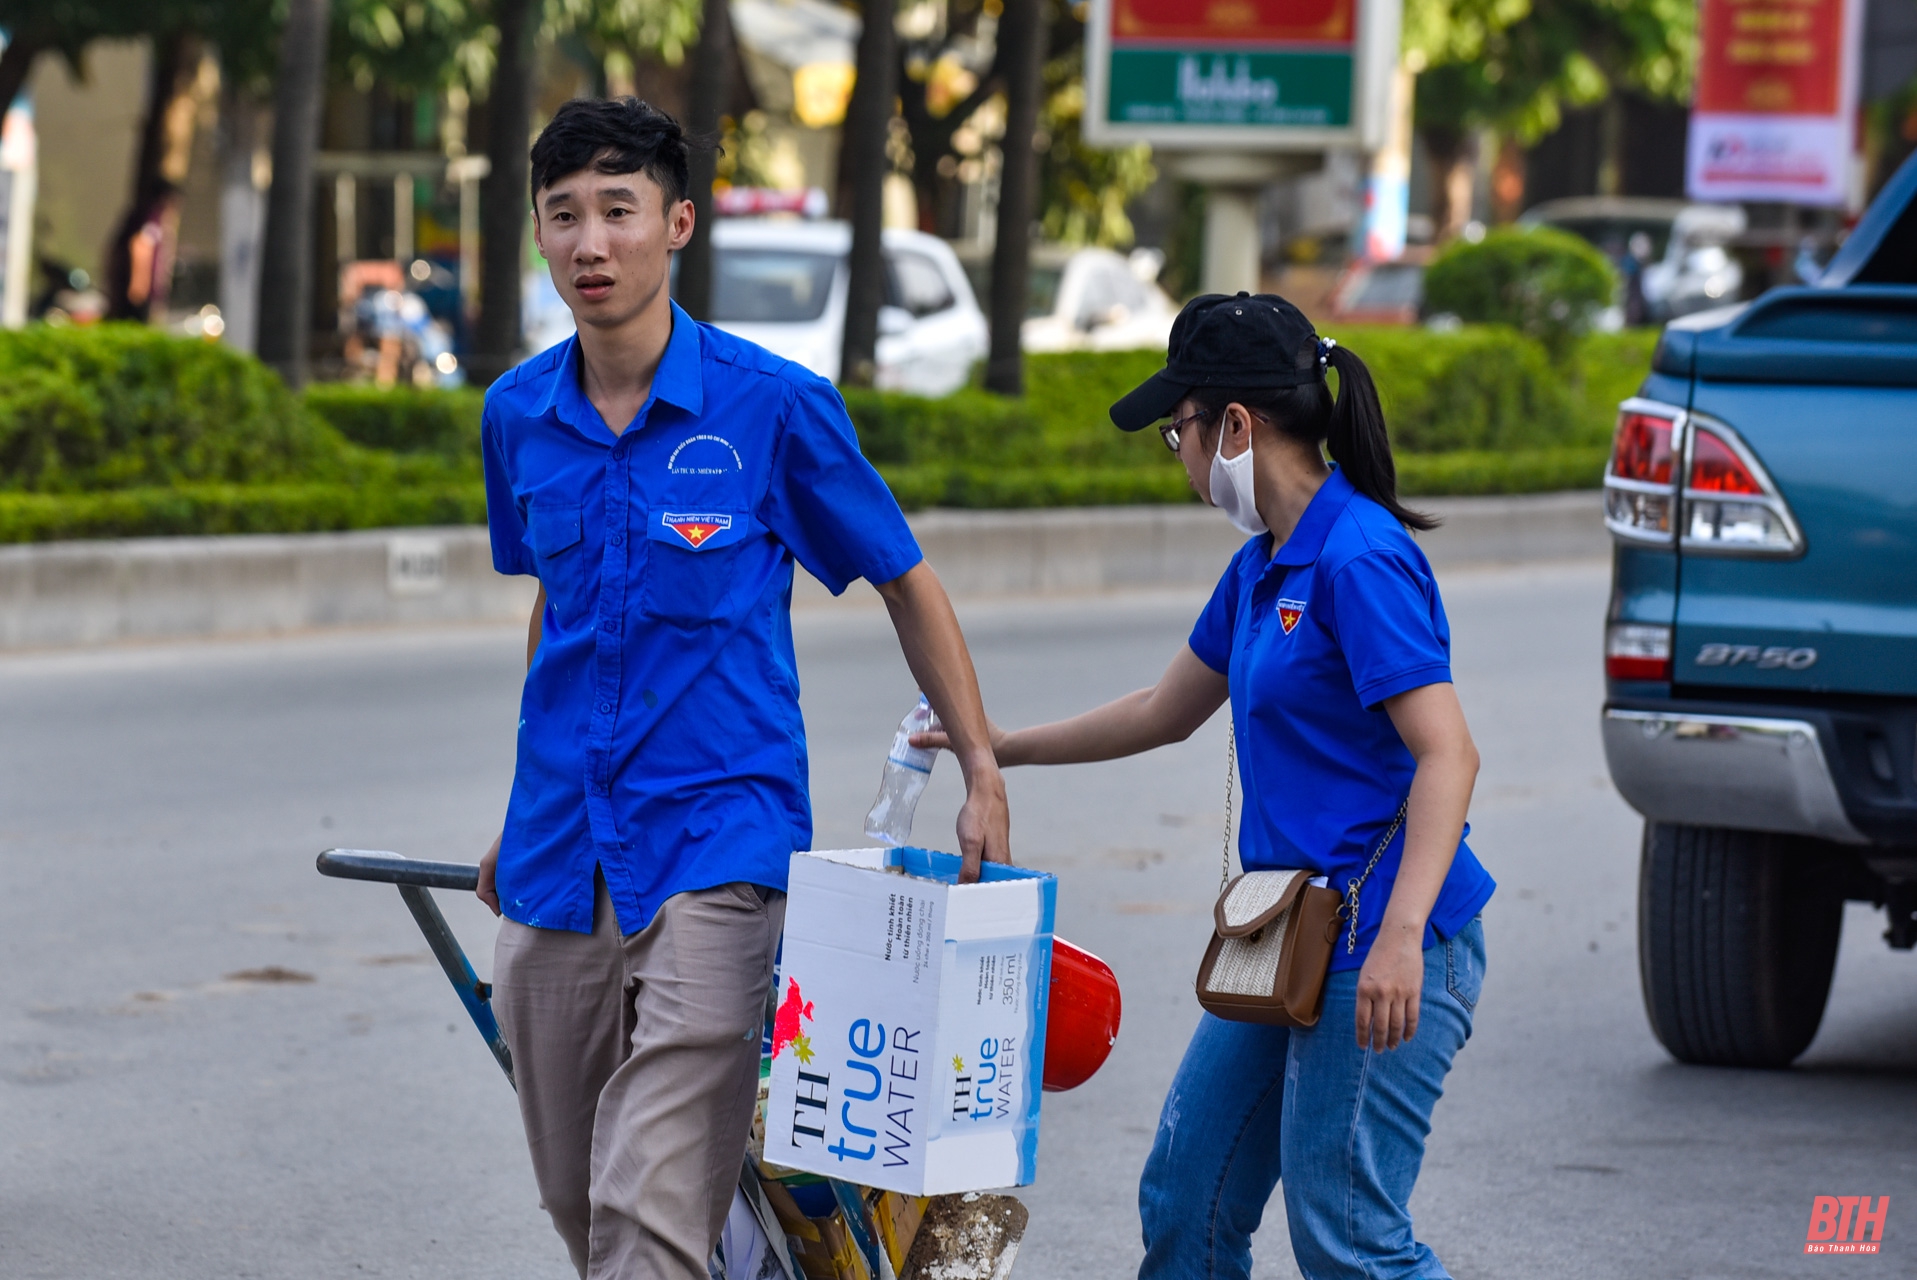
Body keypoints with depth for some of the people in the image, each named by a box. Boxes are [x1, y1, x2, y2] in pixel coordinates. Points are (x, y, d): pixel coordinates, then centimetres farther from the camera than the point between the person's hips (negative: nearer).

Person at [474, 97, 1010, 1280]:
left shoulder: (774, 407, -7)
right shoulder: (519, 416, 6)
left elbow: (906, 583, 5)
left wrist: (984, 776, -1)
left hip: (713, 851, -5)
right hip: (559, 865, 5)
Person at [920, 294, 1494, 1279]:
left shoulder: (1359, 559, -16)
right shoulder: (1260, 567, 13)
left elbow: (1447, 755, -23)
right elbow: (1166, 712, 29)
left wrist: (1400, 935, -31)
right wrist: (1002, 748, 36)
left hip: (1382, 948, -10)